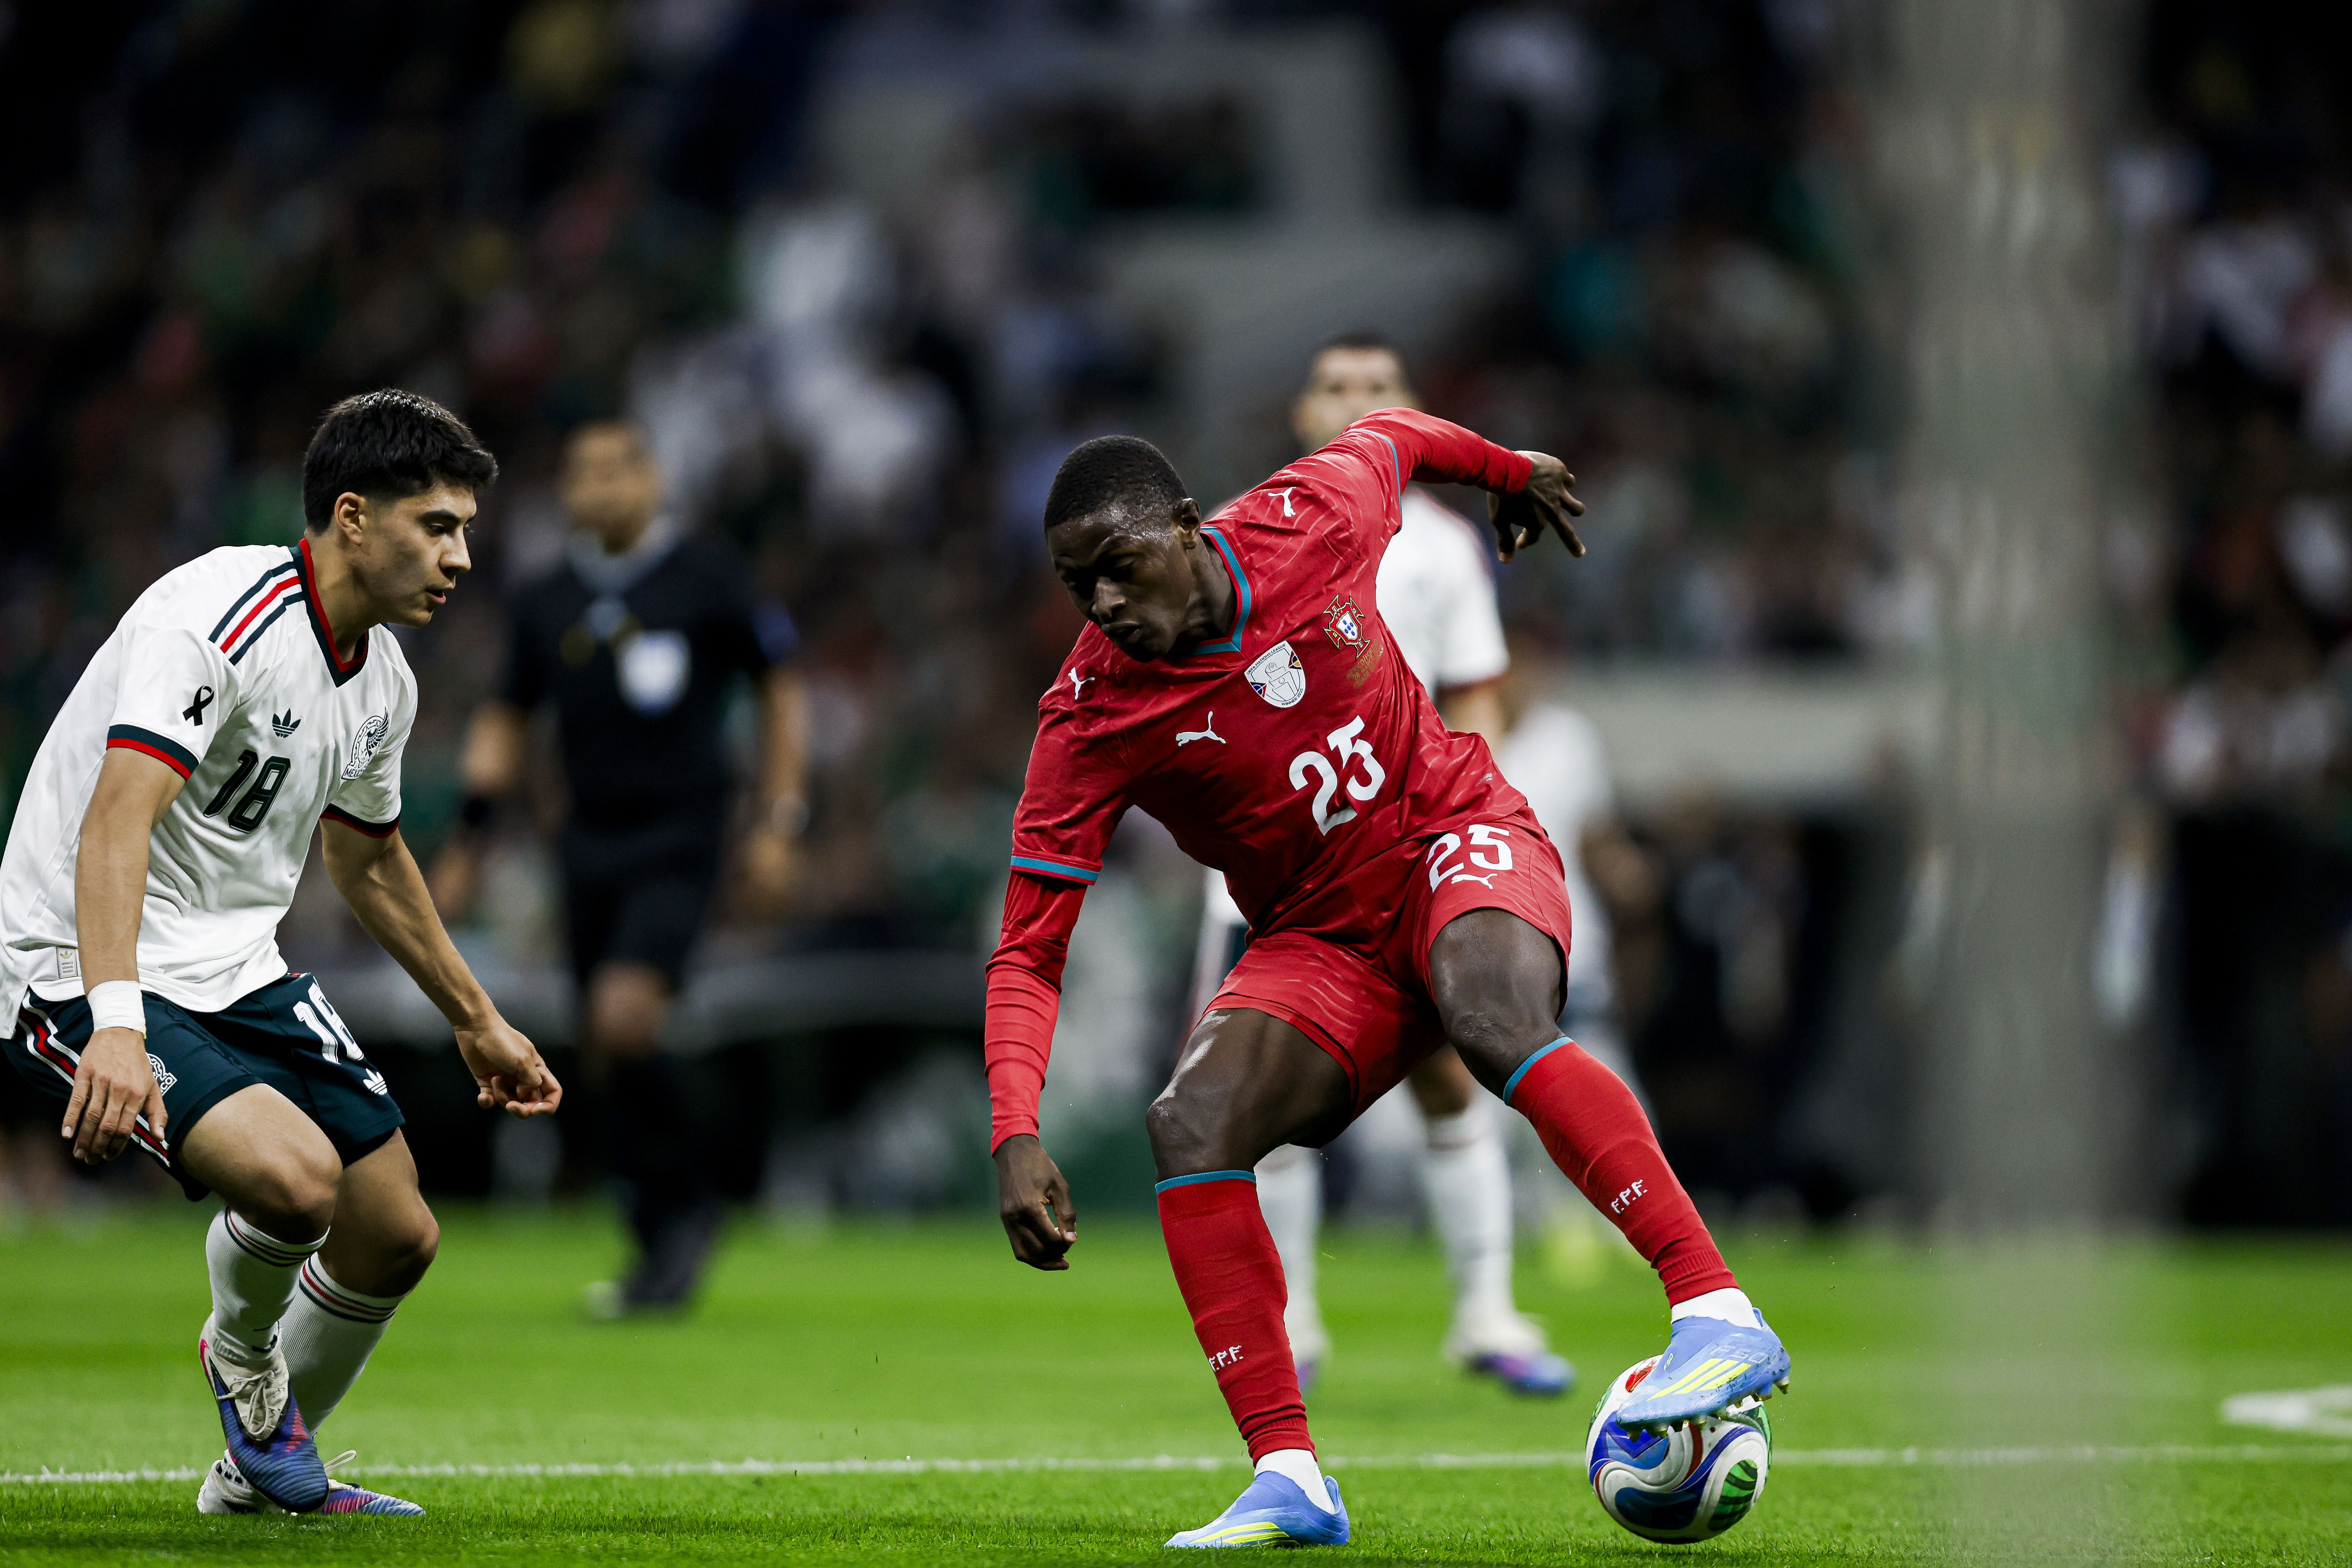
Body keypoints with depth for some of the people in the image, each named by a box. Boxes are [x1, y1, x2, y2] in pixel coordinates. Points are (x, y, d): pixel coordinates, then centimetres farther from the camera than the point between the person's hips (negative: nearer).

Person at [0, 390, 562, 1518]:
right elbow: (116, 822, -34)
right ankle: (243, 1350, 5)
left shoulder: (383, 680, 7)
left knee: (397, 1236, 5)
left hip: (237, 971, 9)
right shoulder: (214, 618, -22)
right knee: (295, 1175, -29)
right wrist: (116, 1024, -47)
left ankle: (257, 1475, 29)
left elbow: (367, 857, 25)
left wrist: (476, 1021, 33)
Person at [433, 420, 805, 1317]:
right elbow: (506, 721, 18)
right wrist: (470, 838, 9)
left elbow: (781, 687, 3)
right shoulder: (545, 604, 8)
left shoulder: (709, 578, -4)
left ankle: (682, 1202, -4)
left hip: (679, 842, -5)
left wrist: (777, 822, -3)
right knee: (609, 1059, 4)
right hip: (591, 844, 5)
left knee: (624, 1017, -23)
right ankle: (665, 1253, 16)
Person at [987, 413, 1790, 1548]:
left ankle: (1718, 1315, -40)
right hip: (1320, 942, 1)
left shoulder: (1310, 523, -13)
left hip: (1457, 840, -1)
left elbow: (1395, 437, 11)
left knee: (1489, 1016, -35)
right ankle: (1287, 1480, -22)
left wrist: (1509, 471, 32)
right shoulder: (1089, 725, -16)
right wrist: (1015, 1137, -31)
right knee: (1191, 1122, -26)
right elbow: (1027, 956, -16)